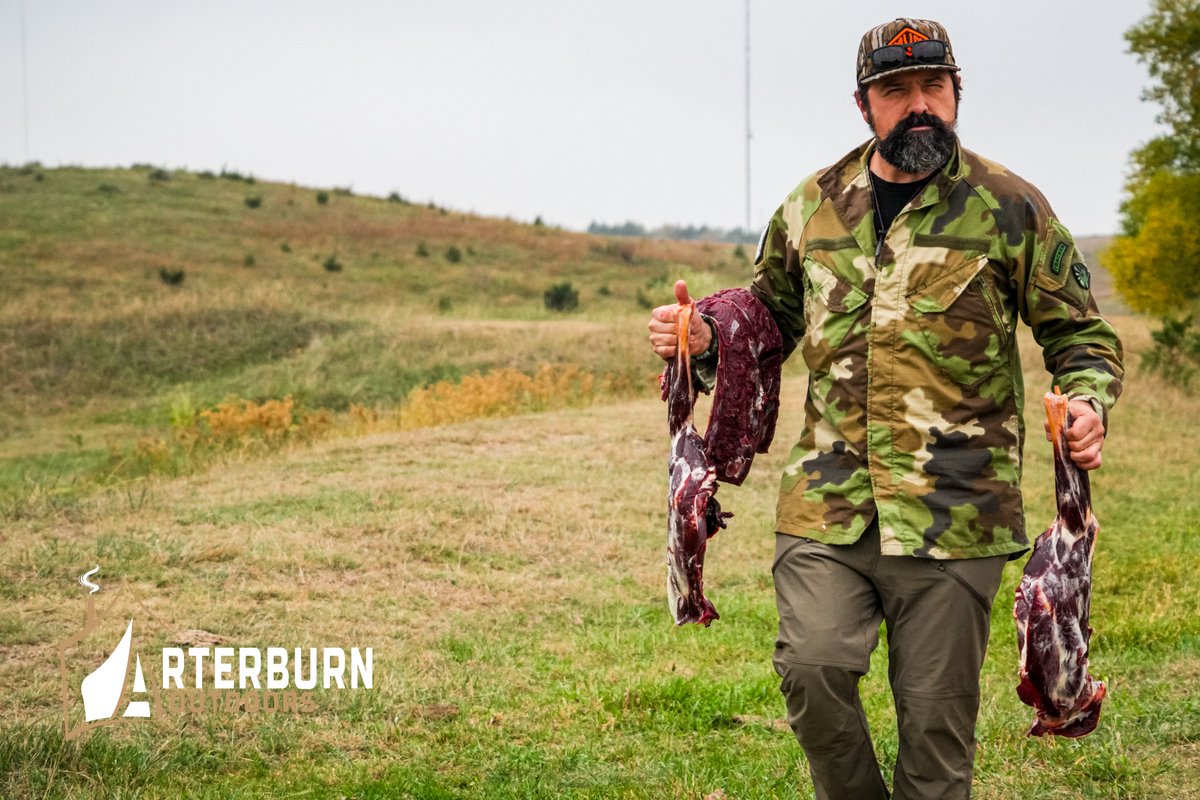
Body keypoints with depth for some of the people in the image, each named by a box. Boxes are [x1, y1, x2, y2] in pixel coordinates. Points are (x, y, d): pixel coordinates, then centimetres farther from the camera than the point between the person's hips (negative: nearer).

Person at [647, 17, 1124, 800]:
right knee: (813, 669, -13)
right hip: (827, 501, 2)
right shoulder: (812, 206, 10)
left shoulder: (1008, 206, 1)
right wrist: (704, 338, 4)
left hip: (955, 511, -2)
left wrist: (1088, 405, -14)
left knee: (936, 712, 4)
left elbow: (1082, 333, 6)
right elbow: (770, 317, 25)